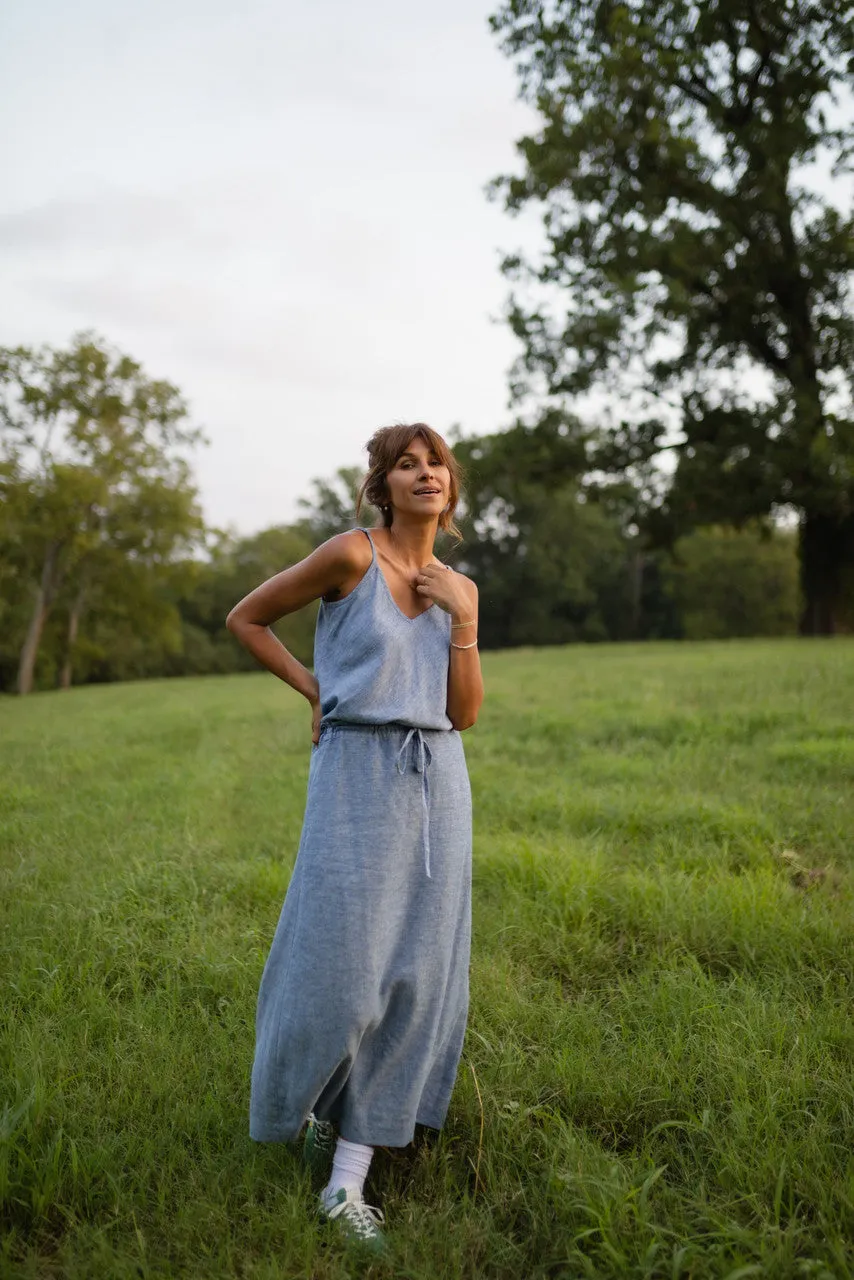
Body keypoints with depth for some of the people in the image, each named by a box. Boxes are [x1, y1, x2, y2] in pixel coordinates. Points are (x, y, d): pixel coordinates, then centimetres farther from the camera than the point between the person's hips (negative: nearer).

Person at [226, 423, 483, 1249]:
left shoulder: (458, 587, 11)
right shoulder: (350, 555, -5)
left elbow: (464, 714, 6)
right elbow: (245, 618, 5)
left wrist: (464, 618, -3)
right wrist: (313, 688, 3)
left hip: (437, 783, 5)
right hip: (356, 776, -5)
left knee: (412, 972, 1)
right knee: (339, 962, -3)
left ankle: (347, 1183, 9)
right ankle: (305, 1093, 32)